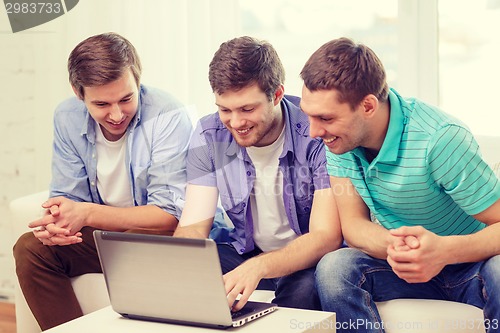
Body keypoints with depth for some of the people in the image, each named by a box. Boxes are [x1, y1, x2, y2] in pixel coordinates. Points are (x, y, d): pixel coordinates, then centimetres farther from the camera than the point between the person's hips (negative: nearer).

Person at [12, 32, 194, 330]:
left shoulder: (169, 116, -22)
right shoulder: (68, 118, -5)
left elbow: (169, 214, -24)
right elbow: (67, 196, -1)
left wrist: (87, 214, -33)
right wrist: (58, 220, -27)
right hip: (102, 234, 5)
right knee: (30, 248, -16)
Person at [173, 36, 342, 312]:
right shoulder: (208, 136, -8)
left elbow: (327, 236, -26)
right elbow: (192, 228, -10)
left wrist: (257, 268, -44)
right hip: (245, 252, 3)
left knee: (305, 287, -37)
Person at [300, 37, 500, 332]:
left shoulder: (440, 139, -26)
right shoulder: (337, 133, -10)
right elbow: (353, 225, -8)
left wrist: (445, 250, -44)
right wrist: (394, 246, -32)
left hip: (470, 264, -4)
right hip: (401, 264, 4)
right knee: (334, 268, -26)